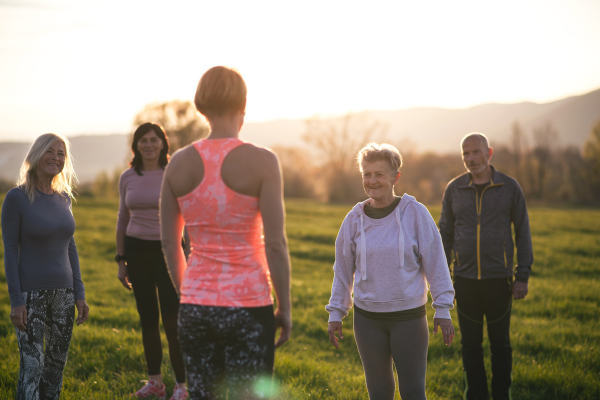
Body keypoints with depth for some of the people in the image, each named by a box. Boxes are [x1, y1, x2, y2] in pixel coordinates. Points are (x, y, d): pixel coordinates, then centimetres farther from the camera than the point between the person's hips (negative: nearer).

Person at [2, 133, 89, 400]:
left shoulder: (63, 197, 8)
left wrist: (79, 293, 8)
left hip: (63, 292, 6)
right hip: (30, 294, -5)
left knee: (57, 363, 10)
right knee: (32, 366, -8)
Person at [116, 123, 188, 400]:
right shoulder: (127, 178, 5)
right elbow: (123, 220, 12)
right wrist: (121, 261, 9)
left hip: (167, 250, -4)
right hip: (137, 250, 4)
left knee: (171, 319, -6)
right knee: (147, 318, 8)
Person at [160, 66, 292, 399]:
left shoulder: (179, 162, 1)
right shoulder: (262, 161, -11)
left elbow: (170, 243, 8)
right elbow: (275, 244, -14)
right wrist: (285, 307, -3)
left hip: (196, 306, 4)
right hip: (248, 306, -4)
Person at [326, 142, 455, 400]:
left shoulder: (415, 213, -7)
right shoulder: (354, 219, 1)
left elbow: (435, 262, -4)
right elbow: (343, 270, 10)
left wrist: (443, 310, -6)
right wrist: (335, 313, 10)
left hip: (409, 317, -2)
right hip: (367, 318, 3)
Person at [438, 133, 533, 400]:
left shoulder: (509, 187, -2)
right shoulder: (454, 189, 3)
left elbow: (523, 233, 1)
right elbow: (446, 234, 10)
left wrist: (523, 276, -4)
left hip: (498, 280, -1)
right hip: (465, 280, 2)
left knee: (500, 343, 8)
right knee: (470, 343, 7)